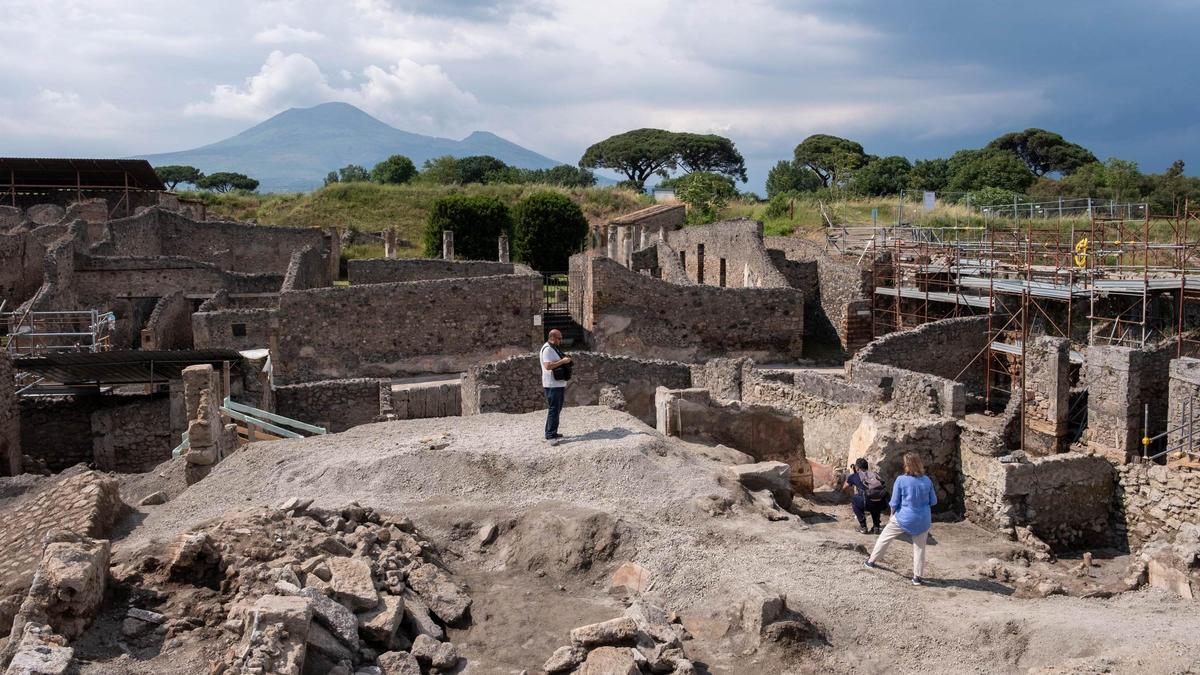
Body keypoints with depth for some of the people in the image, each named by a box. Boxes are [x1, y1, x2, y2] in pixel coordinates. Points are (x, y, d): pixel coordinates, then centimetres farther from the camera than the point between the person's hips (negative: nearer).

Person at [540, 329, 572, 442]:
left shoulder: (554, 348, 18)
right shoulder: (547, 349, -14)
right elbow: (548, 366, -25)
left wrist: (565, 360, 14)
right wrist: (562, 361, -22)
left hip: (559, 384, 10)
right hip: (552, 385, -10)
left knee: (557, 409, 16)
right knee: (553, 409, -11)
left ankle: (551, 432, 24)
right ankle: (551, 436, -11)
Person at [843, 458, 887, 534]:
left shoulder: (854, 476, 17)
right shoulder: (874, 474, 26)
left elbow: (844, 489, 35)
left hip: (869, 503, -4)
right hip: (882, 504, 4)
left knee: (853, 500, 27)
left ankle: (863, 527, 20)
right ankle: (876, 527, 27)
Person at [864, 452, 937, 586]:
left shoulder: (901, 480, -16)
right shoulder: (927, 481, -7)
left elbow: (894, 503, -9)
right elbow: (933, 501, 3)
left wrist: (892, 515, 8)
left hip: (904, 518, -2)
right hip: (923, 520, 2)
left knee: (885, 537, 19)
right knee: (919, 548, 13)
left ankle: (871, 561, 31)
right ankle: (917, 577, 14)